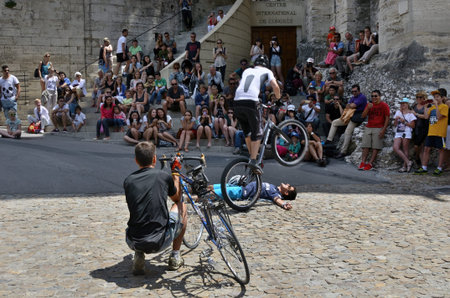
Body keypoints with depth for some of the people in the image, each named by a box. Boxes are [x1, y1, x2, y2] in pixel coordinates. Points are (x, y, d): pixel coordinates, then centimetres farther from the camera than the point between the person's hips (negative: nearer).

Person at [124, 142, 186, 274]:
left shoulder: (128, 181, 5)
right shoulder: (164, 176, -3)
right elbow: (177, 198, 18)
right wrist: (176, 173, 30)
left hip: (133, 242, 3)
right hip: (160, 242, -3)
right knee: (181, 207, 24)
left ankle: (138, 256, 13)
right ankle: (175, 257, 27)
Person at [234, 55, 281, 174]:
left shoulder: (247, 70, 29)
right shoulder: (266, 71, 17)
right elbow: (275, 86, 3)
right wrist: (278, 98, 20)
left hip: (237, 102, 5)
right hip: (251, 102, -5)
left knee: (247, 131, 22)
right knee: (257, 133, 4)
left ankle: (251, 156, 32)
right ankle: (253, 161, -9)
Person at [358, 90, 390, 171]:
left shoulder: (384, 105, 1)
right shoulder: (369, 105, 15)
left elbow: (387, 118, -3)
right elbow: (363, 116, 7)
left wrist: (383, 130, -12)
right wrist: (368, 108, -10)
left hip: (378, 128, -4)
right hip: (368, 128, 4)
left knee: (376, 147, -9)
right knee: (366, 146, -5)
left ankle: (370, 163, -11)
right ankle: (363, 162, -8)